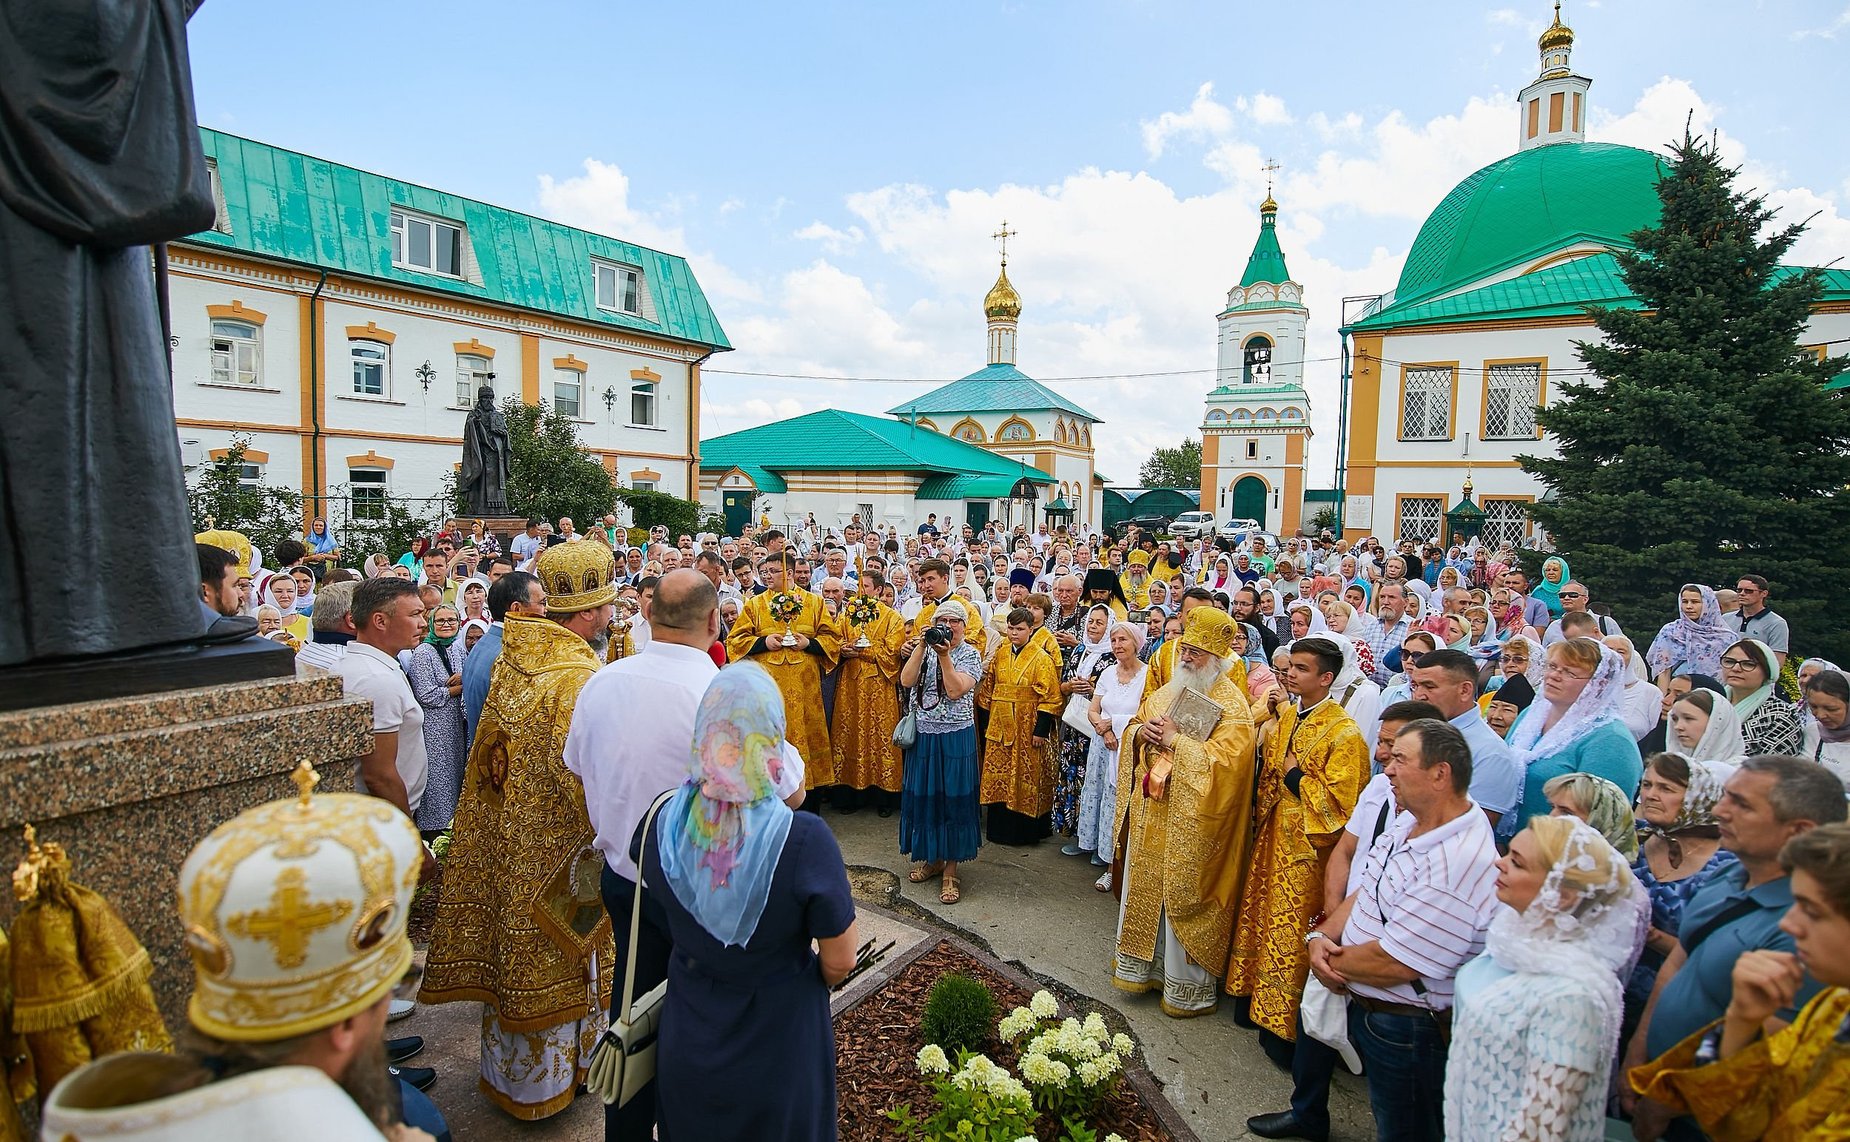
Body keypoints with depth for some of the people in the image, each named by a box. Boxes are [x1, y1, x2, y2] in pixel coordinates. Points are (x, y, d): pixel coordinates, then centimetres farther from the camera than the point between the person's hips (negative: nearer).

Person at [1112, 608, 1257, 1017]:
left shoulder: (1232, 705, -12)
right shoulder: (1167, 692, 10)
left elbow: (1222, 759, -23)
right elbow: (1132, 727, 16)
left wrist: (1174, 740, -21)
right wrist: (1142, 731, -6)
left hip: (1191, 823, -7)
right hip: (1151, 814, 7)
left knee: (1185, 898, 3)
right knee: (1145, 889, 16)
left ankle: (1190, 987, 19)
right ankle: (1143, 964, 33)